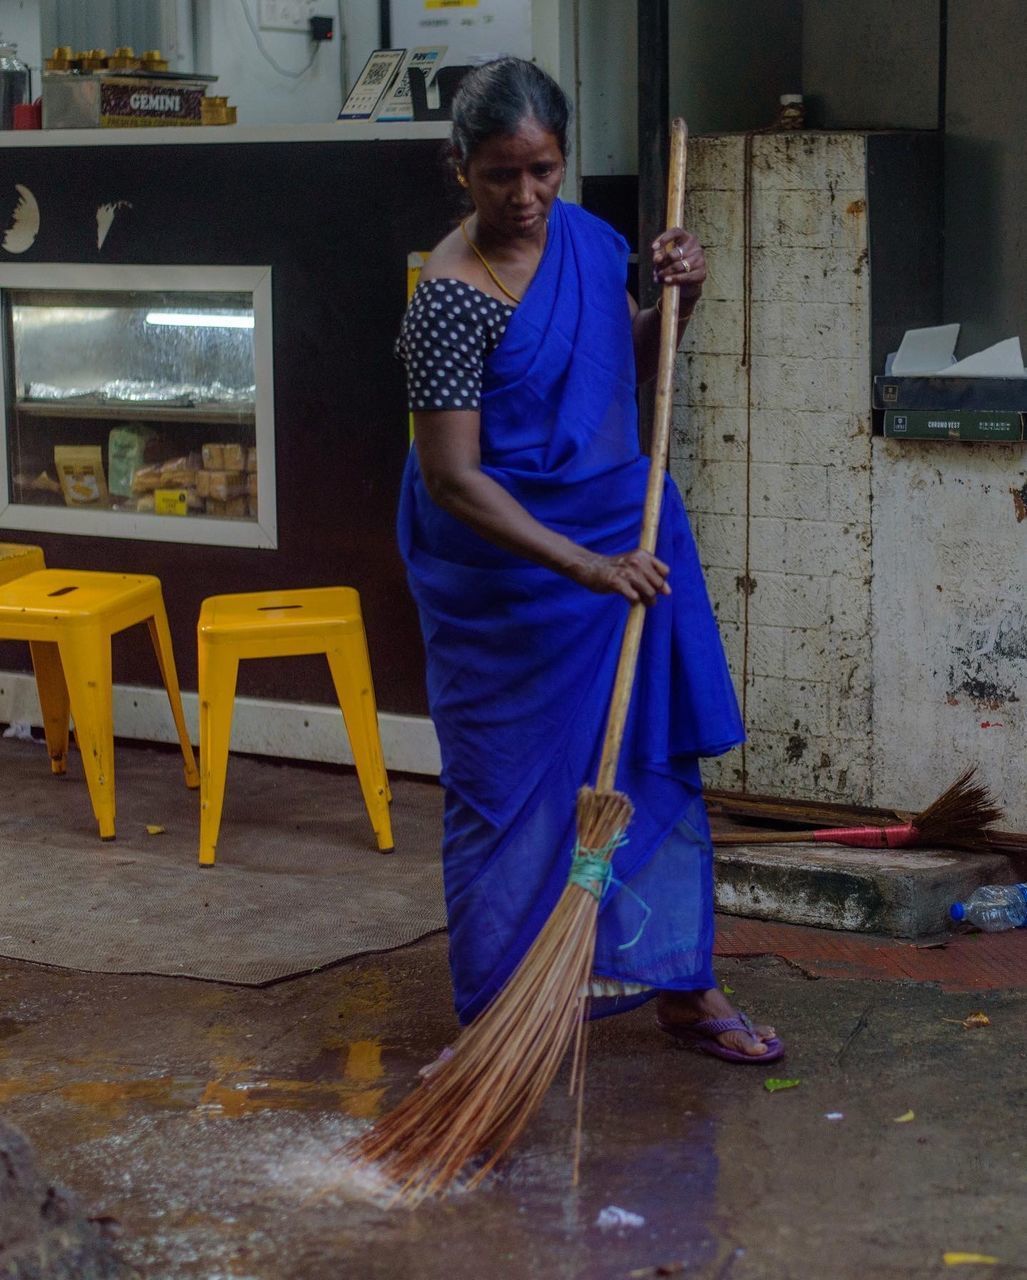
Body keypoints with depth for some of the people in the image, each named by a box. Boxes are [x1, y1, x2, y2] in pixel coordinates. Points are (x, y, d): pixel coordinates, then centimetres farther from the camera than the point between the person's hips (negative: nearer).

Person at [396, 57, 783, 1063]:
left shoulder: (588, 239, 0)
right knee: (510, 783, 3)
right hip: (507, 569, -7)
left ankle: (681, 986, 22)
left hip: (627, 541, 7)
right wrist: (582, 566, -30)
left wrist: (679, 300, -4)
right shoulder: (451, 300, -21)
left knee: (657, 759, 10)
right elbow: (453, 480, -24)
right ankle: (501, 1012, 18)